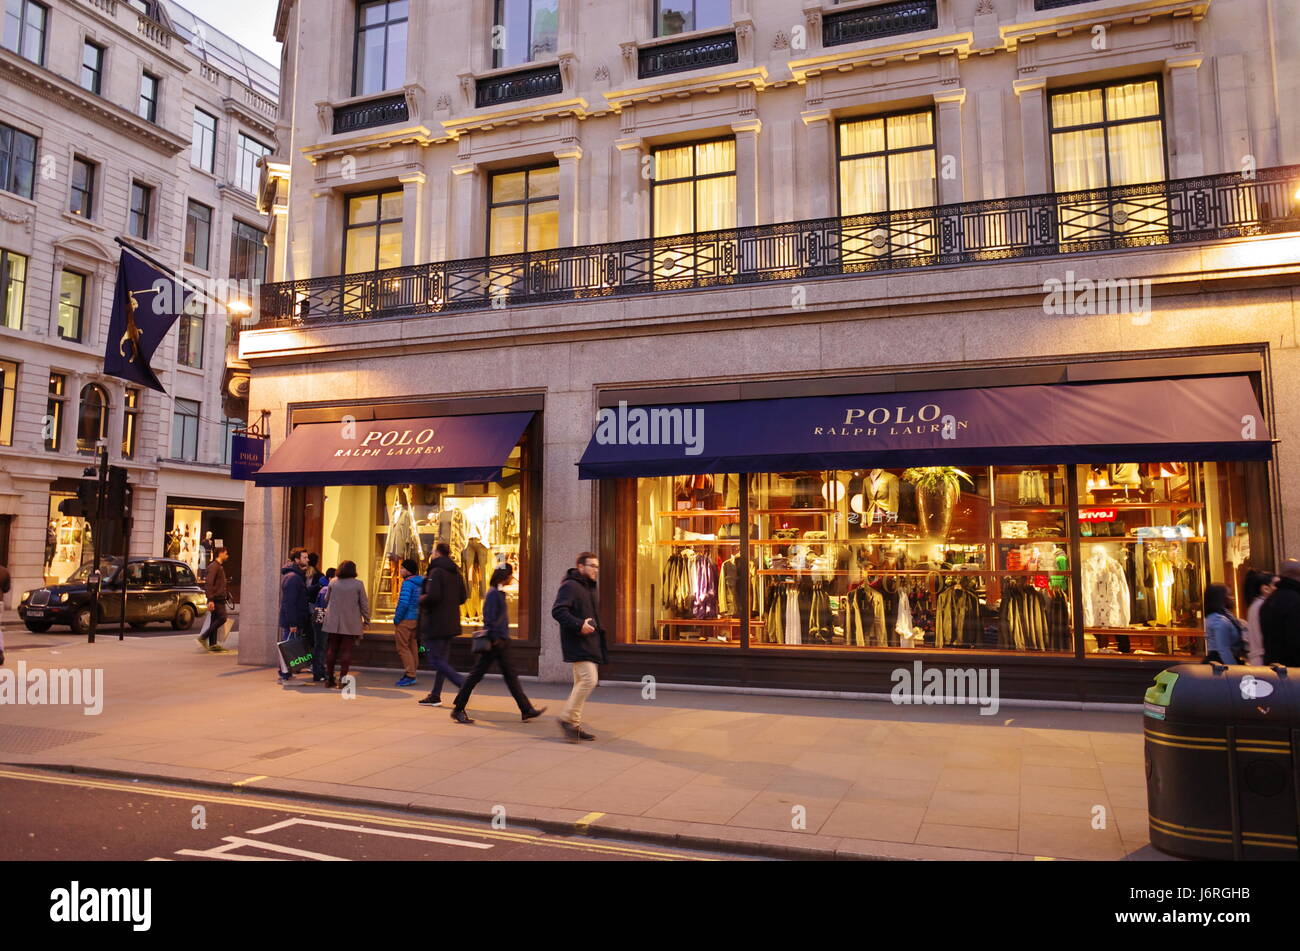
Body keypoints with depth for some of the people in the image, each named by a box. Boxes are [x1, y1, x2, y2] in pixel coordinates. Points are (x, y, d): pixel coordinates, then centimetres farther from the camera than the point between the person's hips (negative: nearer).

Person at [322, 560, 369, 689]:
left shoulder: (333, 582, 2)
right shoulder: (358, 584, -6)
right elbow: (364, 604, -3)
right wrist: (366, 620, 6)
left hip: (333, 622, 3)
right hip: (351, 624, -3)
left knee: (332, 649, 11)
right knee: (346, 650, 1)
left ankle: (330, 678, 15)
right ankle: (342, 678, -3)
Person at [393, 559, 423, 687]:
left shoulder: (407, 583, -15)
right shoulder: (421, 583, 12)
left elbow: (403, 603, -22)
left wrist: (396, 619, -12)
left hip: (405, 619, -9)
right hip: (416, 619, 9)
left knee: (403, 648, -2)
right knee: (412, 647, 13)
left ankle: (410, 675, -4)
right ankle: (411, 673, 18)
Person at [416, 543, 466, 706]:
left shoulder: (436, 571, -13)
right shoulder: (456, 573, 11)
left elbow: (432, 596, -23)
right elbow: (462, 598, 12)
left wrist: (421, 599, -4)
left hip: (435, 624, -8)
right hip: (451, 624, 8)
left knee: (436, 659, -4)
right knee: (441, 659, 13)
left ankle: (463, 684, -17)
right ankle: (435, 696, 17)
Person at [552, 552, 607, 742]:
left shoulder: (589, 588, 20)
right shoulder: (569, 586, -12)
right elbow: (557, 611, -22)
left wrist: (598, 629, 17)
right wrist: (579, 625, -28)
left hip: (589, 644, 10)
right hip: (577, 644, -10)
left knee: (581, 683, 12)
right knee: (589, 679, -16)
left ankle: (574, 725, 19)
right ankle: (568, 719, -4)